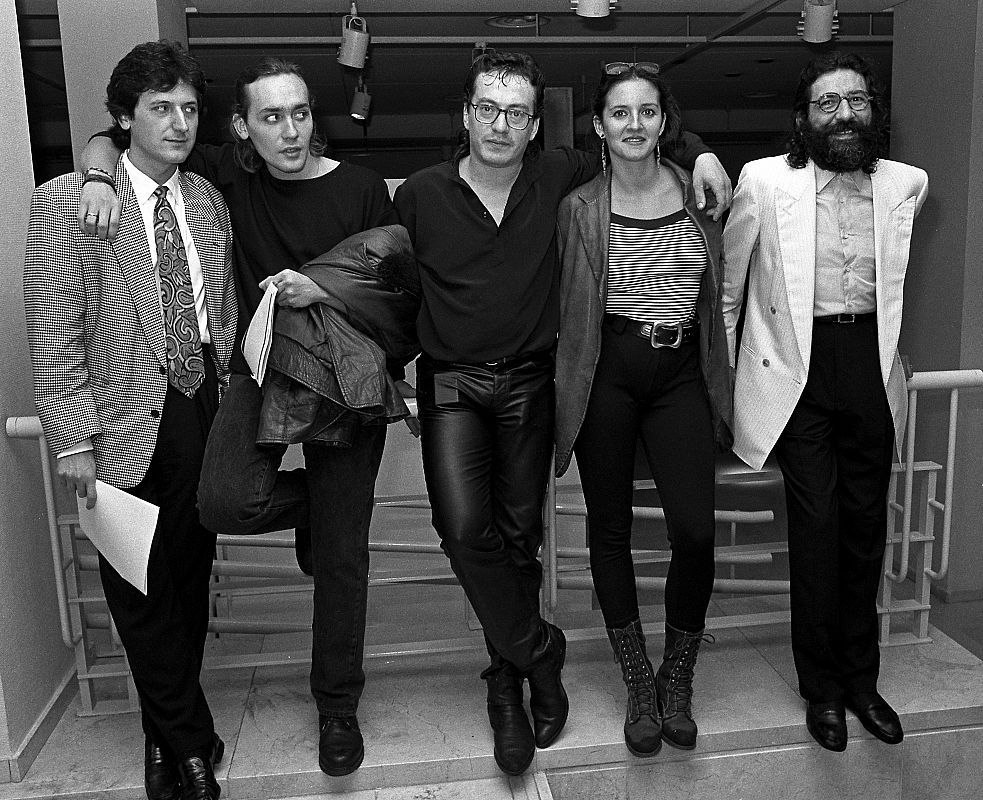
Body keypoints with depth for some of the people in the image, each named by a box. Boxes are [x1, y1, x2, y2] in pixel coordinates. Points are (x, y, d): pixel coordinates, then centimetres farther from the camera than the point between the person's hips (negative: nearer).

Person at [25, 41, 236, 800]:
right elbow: (54, 333, -10)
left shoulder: (208, 200, 7)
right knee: (141, 593, 6)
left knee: (190, 578, 14)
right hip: (127, 425, -4)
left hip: (204, 415, 5)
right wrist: (73, 438, -13)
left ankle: (167, 737, 34)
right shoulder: (65, 201, -8)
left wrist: (225, 385, 6)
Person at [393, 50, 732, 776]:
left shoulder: (555, 179, 0)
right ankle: (540, 652, 6)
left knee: (520, 533, 6)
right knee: (465, 527, -17)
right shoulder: (421, 195, -3)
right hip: (452, 382, -1)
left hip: (530, 382, 1)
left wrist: (700, 152, 1)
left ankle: (508, 679, 26)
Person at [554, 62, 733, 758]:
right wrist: (569, 383, -2)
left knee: (695, 529, -10)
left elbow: (719, 294, 16)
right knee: (610, 529, 5)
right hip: (606, 371, -1)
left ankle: (678, 678, 15)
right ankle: (639, 684, 23)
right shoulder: (579, 207, 2)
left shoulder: (698, 193, 8)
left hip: (681, 370, 1)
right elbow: (564, 307, 4)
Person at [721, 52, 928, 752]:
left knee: (866, 522, 10)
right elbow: (728, 278, 6)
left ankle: (861, 677, 27)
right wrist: (721, 367, 10)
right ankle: (822, 686, 15)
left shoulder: (907, 183, 6)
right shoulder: (764, 180, -4)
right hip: (797, 369, -3)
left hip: (871, 365, 4)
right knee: (817, 522, -4)